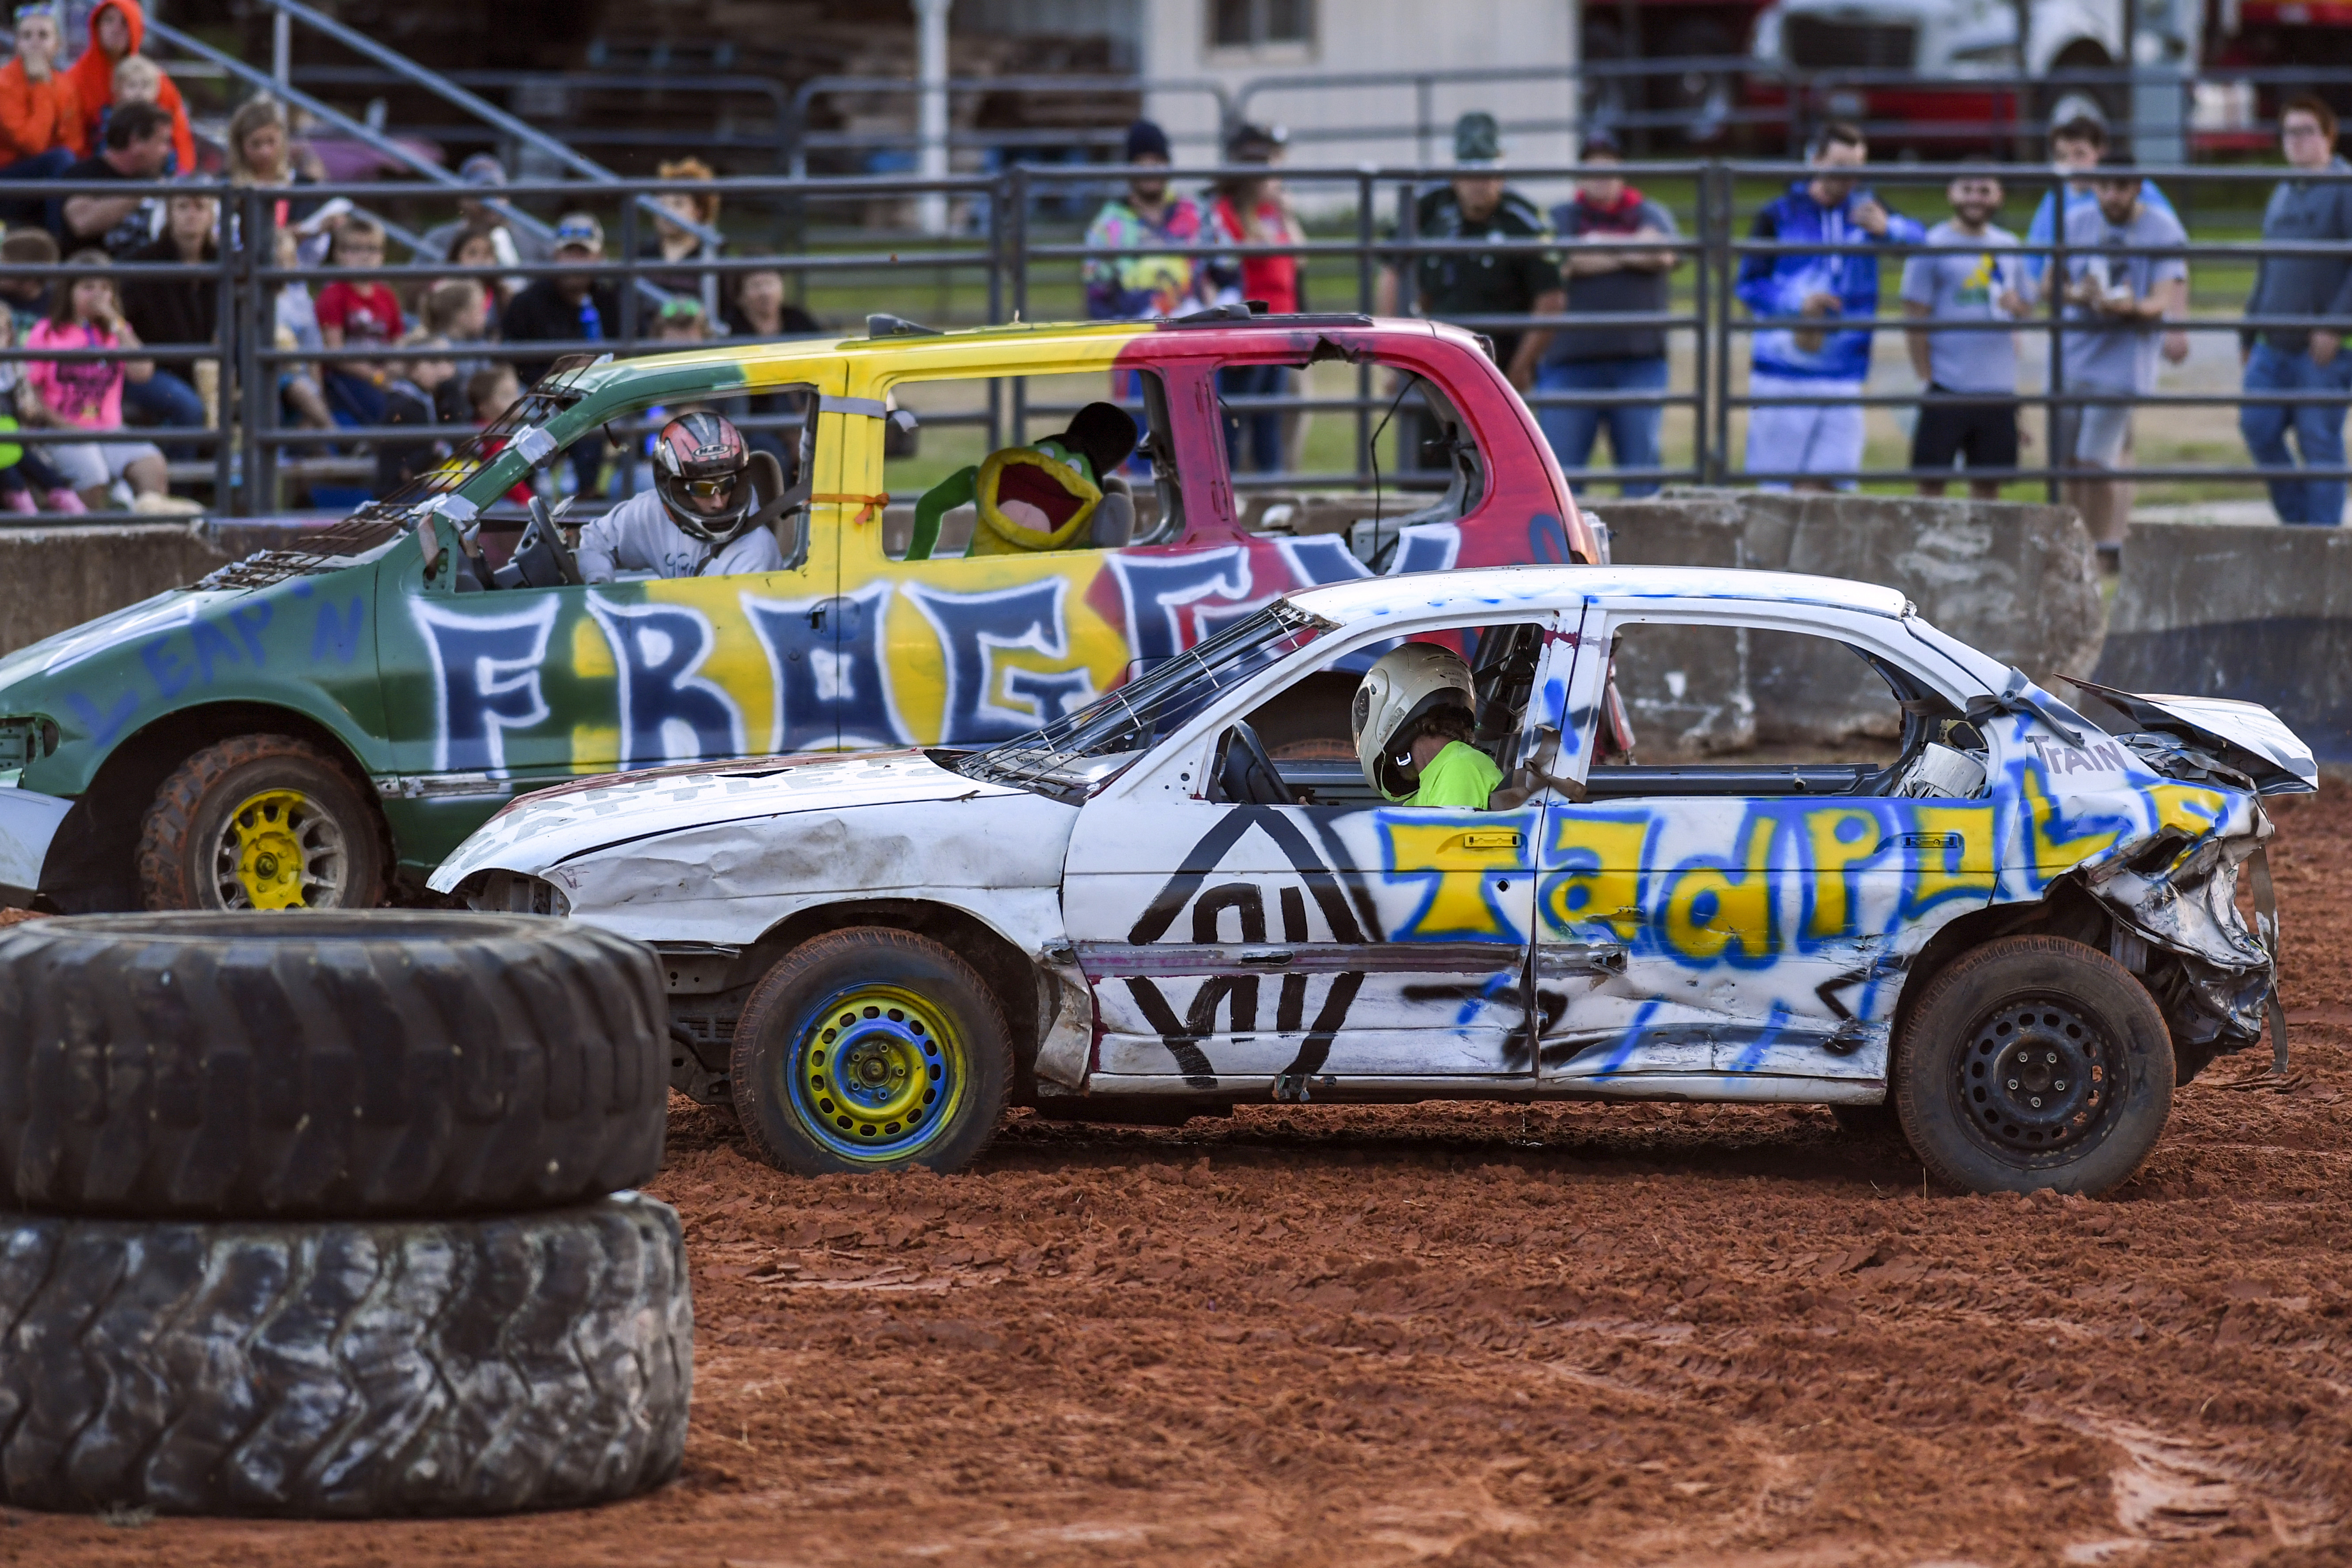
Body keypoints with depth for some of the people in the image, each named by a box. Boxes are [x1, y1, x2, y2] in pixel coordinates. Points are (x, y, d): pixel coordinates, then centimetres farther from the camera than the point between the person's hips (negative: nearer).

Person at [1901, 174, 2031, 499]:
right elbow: (1915, 319, -4)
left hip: (1999, 388, 5)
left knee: (1988, 483, 6)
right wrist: (1926, 379, -10)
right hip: (1947, 387, -5)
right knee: (1931, 482, -5)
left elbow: (2026, 307, 21)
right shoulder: (1932, 245, -3)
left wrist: (2017, 306, -4)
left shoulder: (2008, 247, 12)